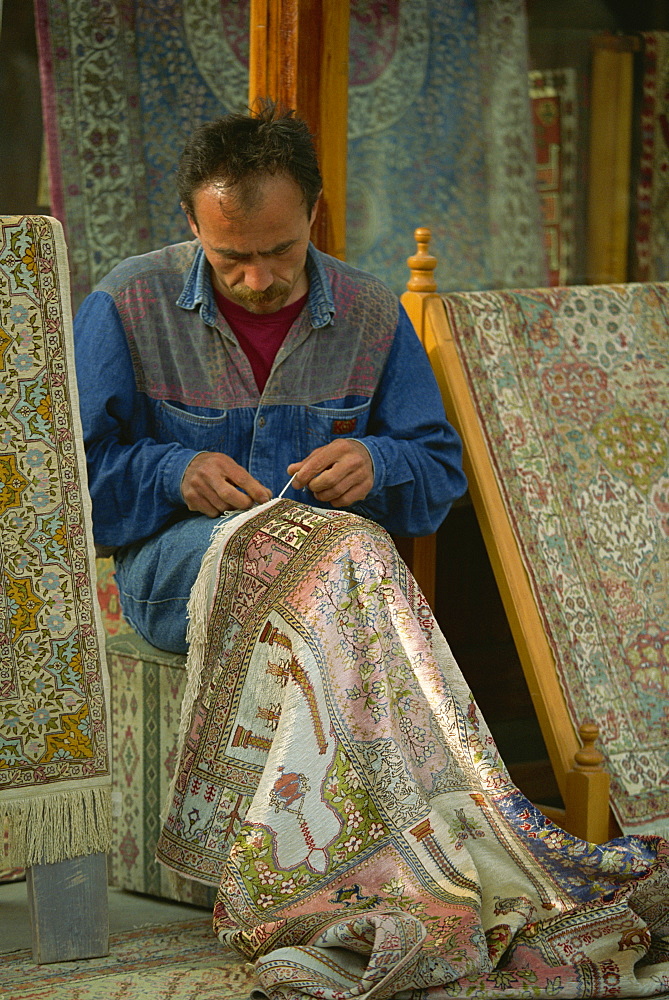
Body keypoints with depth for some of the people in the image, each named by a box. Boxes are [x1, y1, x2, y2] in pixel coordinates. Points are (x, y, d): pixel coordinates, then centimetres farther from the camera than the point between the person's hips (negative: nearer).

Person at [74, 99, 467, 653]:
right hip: (172, 557, -1)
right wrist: (174, 473, -16)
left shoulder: (372, 312, 9)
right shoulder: (129, 304, 1)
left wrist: (375, 464, -11)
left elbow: (441, 468, 13)